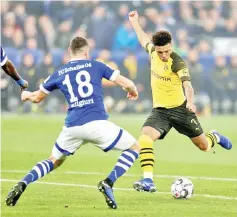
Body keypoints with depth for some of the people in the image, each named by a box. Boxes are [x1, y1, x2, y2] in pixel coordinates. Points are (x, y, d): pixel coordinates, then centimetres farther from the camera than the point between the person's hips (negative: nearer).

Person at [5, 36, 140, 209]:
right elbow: (126, 83, 9)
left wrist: (26, 95, 52)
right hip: (97, 123, -4)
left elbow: (37, 98, 28)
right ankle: (108, 183, -8)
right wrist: (133, 91, 34)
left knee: (54, 161, 26)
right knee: (134, 148, 12)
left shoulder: (59, 74, 16)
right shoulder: (95, 66, 10)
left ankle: (23, 184, 2)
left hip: (72, 127, 4)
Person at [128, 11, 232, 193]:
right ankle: (148, 181, -26)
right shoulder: (153, 51, -5)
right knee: (145, 138, -24)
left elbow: (187, 84, -38)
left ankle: (215, 137, 49)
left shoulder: (177, 63, -22)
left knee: (204, 146, 11)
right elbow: (144, 39, 20)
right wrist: (134, 21, 32)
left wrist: (190, 101, -57)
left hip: (180, 110, -4)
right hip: (160, 111, 4)